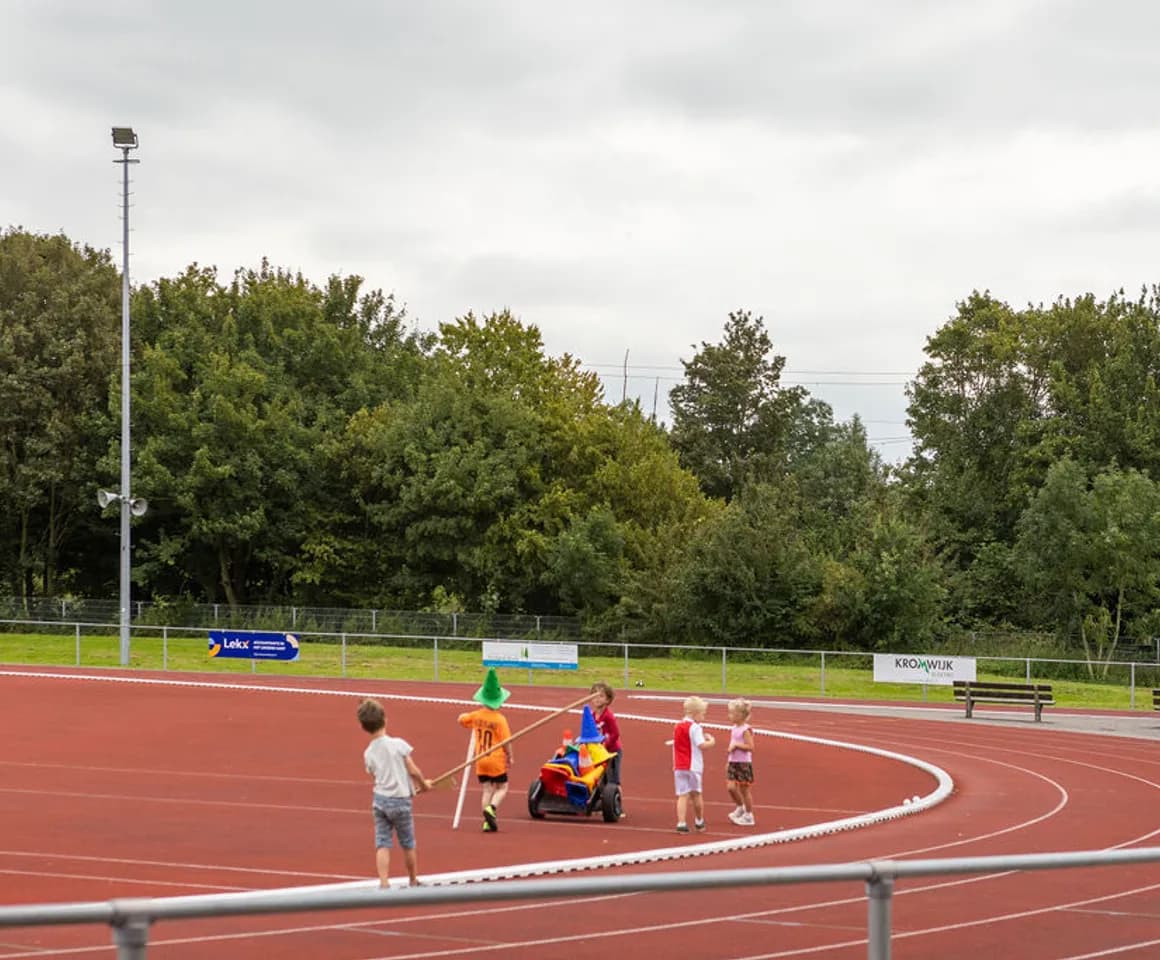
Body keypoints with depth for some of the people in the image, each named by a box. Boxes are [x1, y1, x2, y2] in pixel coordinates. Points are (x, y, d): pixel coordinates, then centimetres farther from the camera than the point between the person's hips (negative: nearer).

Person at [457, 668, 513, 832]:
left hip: (480, 760, 5)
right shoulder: (500, 719, -16)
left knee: (487, 790, 9)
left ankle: (488, 822, 3)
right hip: (497, 760, -5)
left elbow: (461, 718, 19)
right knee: (502, 788, 9)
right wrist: (510, 757, -1)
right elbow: (506, 741, -16)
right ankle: (491, 808, -18)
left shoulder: (476, 716, -1)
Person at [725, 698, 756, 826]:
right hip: (733, 762, 7)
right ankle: (740, 808, 22)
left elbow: (750, 747, -22)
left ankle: (748, 816, 12)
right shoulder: (734, 728, 10)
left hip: (744, 763, -7)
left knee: (745, 789, 1)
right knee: (731, 787, 0)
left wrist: (736, 745, -20)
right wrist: (728, 762, 18)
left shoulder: (746, 730, -15)